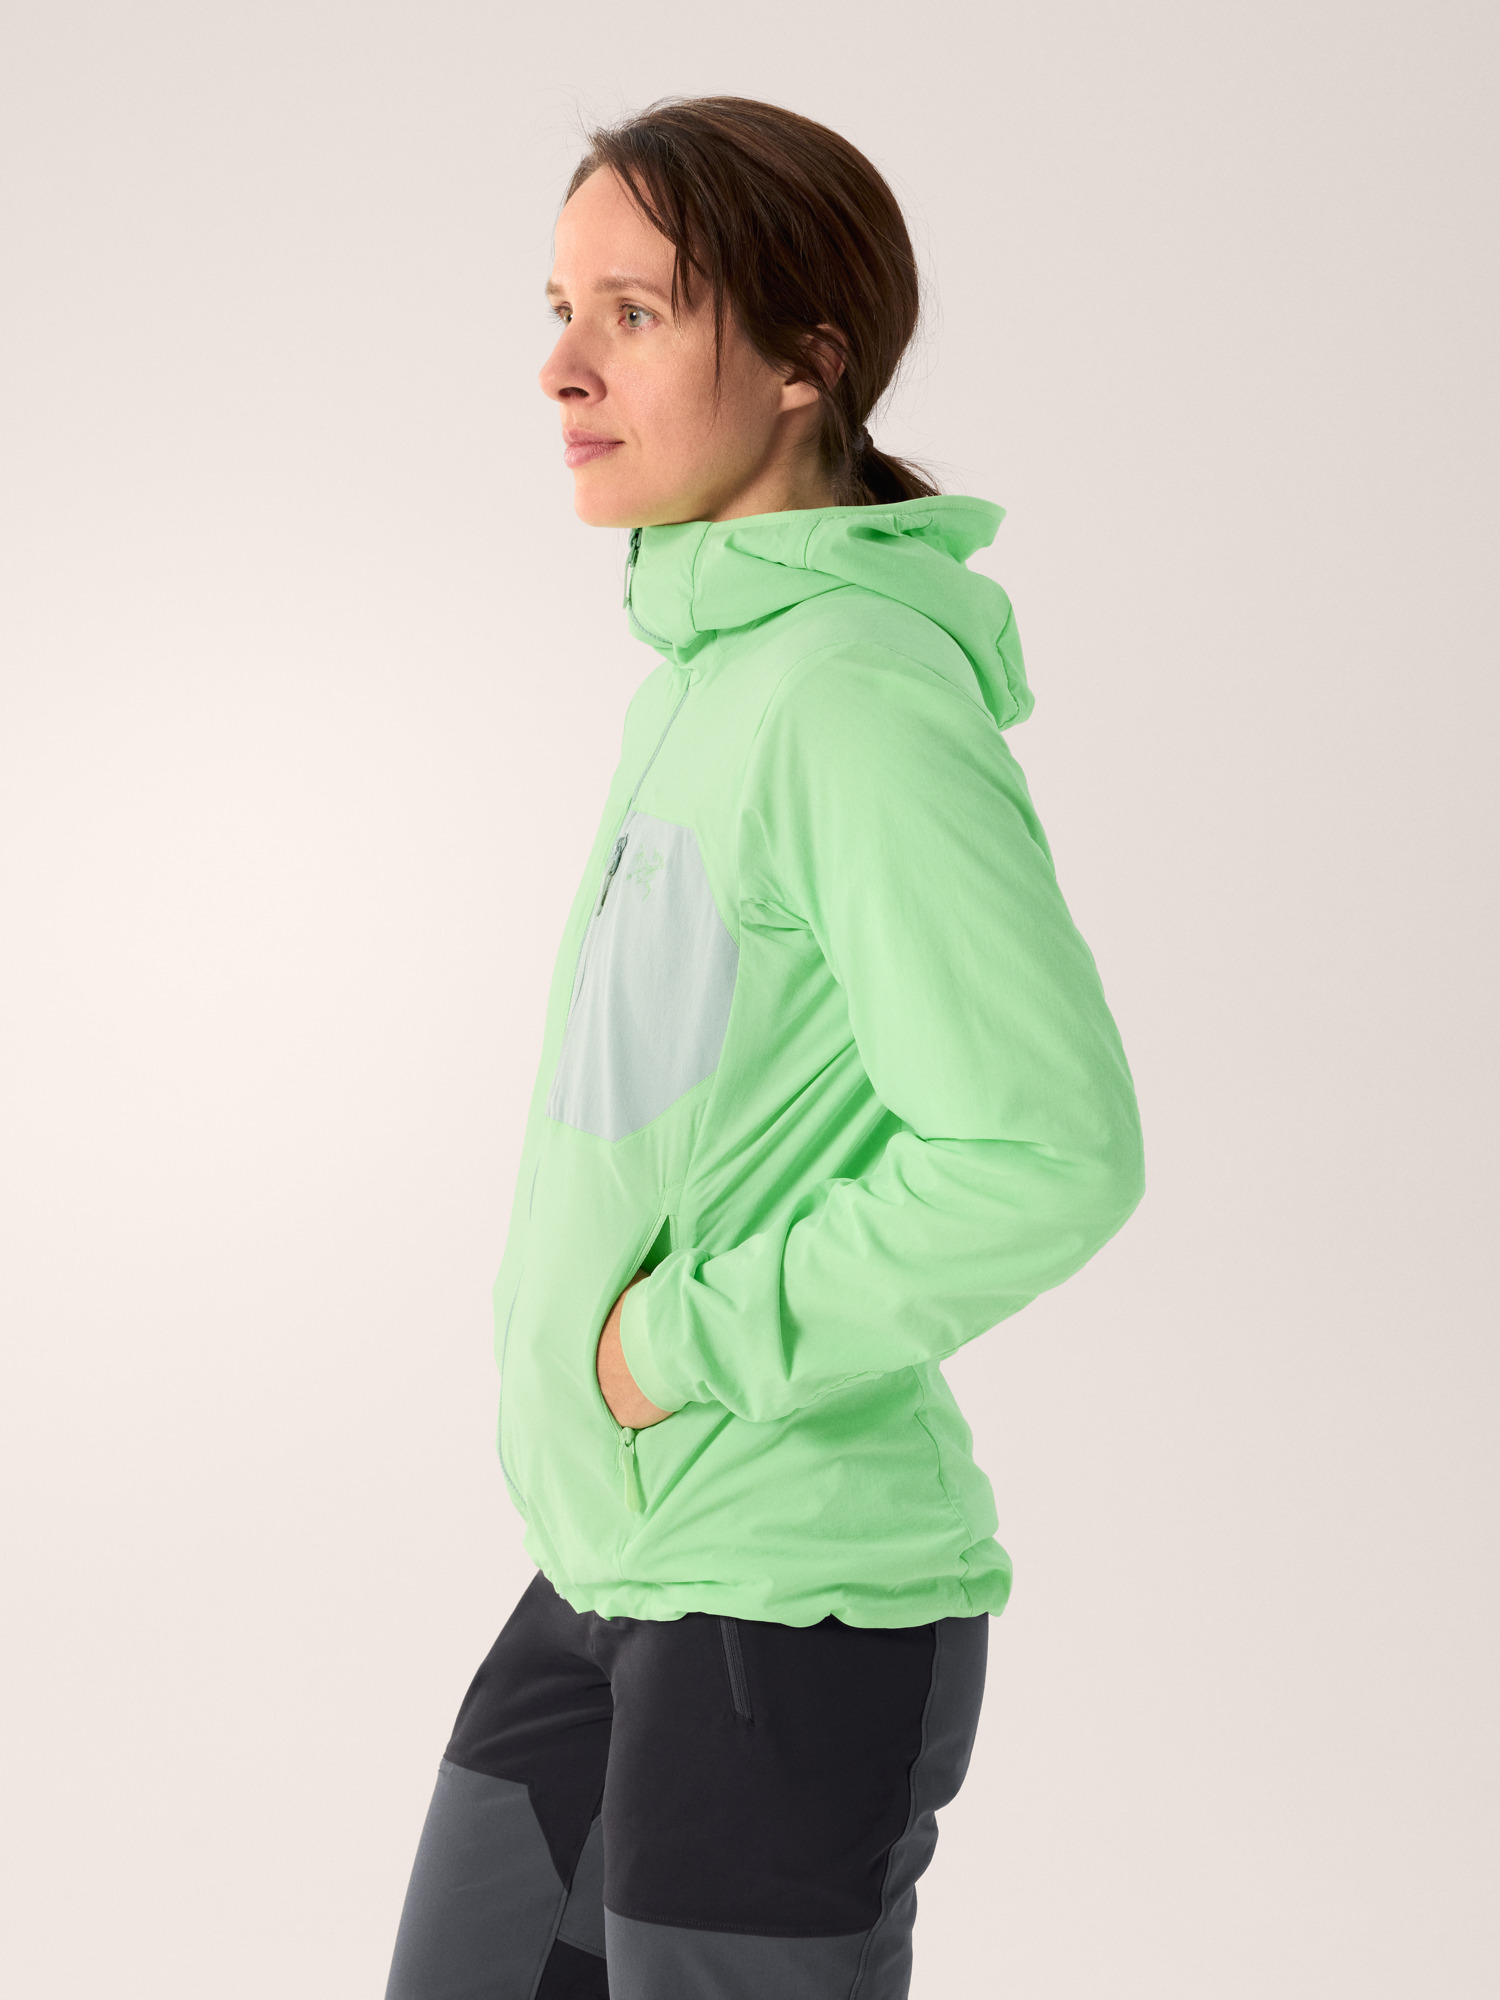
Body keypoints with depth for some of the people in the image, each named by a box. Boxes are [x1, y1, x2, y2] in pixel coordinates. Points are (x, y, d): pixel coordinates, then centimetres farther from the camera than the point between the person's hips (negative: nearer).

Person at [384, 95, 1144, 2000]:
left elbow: (1045, 1152, -24)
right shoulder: (702, 665, 9)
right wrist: (560, 1335, 12)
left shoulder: (861, 693, -18)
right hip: (606, 1559, 9)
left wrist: (690, 1346, -17)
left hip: (798, 1605, -9)